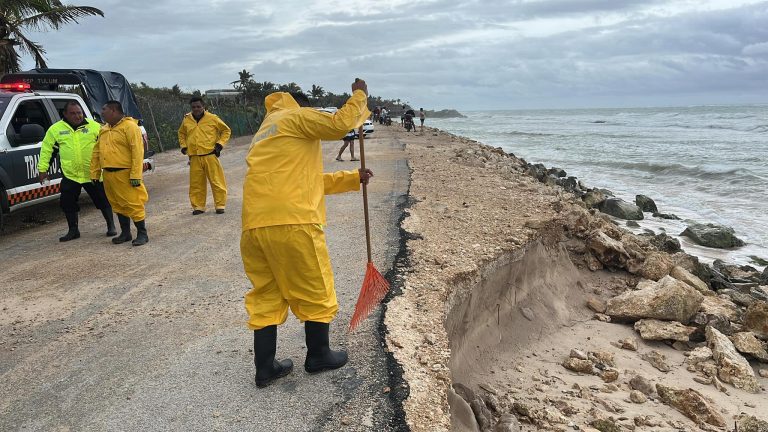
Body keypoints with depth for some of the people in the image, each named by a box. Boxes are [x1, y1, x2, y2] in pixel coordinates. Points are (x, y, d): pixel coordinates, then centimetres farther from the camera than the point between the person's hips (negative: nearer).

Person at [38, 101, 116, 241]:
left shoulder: (94, 126, -2)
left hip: (93, 174, -1)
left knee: (103, 201, 5)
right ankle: (73, 230, 20)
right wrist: (43, 169, 5)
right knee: (67, 203, 5)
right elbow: (46, 150, 8)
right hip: (69, 175, 2)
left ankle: (111, 226, 20)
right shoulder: (55, 129, 2)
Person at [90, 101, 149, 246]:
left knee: (133, 204, -5)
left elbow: (138, 151, -16)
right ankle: (125, 233, 23)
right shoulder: (104, 130, 17)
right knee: (118, 205, 13)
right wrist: (94, 173, 15)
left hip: (125, 174, -8)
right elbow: (96, 152, 20)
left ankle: (142, 234, 4)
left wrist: (135, 175, -21)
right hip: (109, 174, 8)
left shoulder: (129, 126, -9)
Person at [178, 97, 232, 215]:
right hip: (194, 158, 3)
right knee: (196, 183, 7)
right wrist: (183, 146, 12)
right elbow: (181, 133, 26)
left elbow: (226, 130, 7)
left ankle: (220, 205, 9)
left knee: (217, 181, -1)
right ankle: (198, 206, 18)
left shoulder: (212, 118, -2)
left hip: (210, 155, -3)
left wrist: (220, 144, -2)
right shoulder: (186, 120, 8)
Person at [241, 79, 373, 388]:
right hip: (292, 223, -8)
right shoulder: (295, 117, 6)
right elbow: (340, 124, -9)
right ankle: (318, 356, 24)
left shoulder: (264, 134, 33)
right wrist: (359, 95, 9)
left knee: (266, 296, 15)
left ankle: (265, 367, 20)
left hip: (253, 226, 9)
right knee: (316, 293, 9)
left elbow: (310, 179, 34)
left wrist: (354, 178, 31)